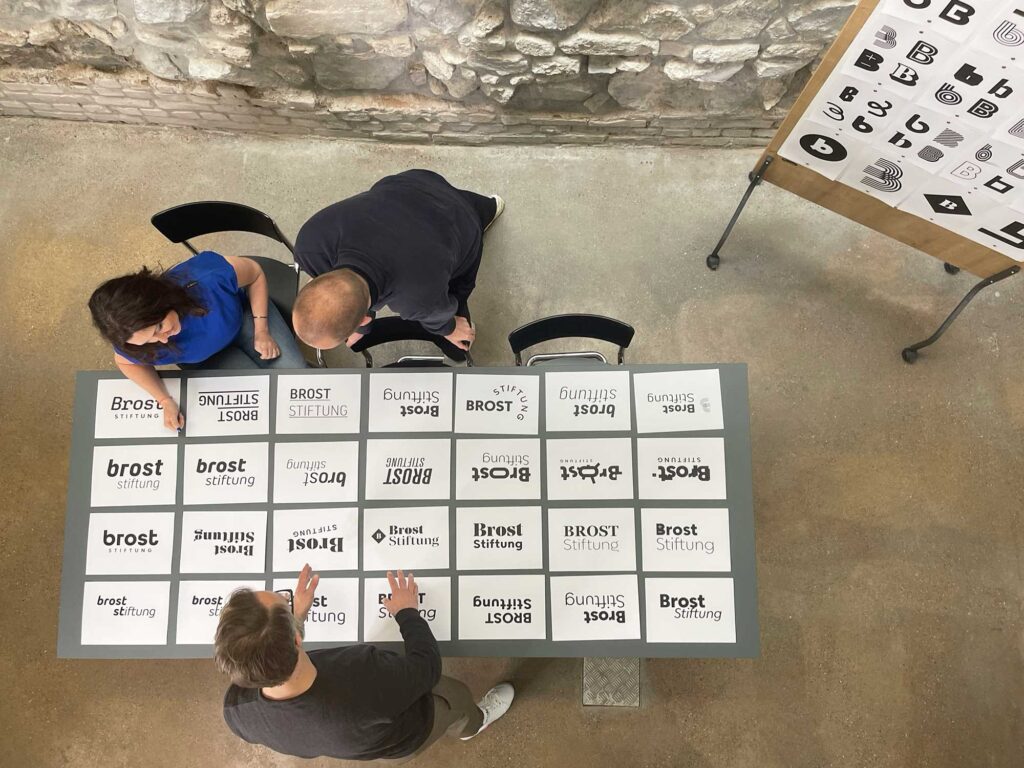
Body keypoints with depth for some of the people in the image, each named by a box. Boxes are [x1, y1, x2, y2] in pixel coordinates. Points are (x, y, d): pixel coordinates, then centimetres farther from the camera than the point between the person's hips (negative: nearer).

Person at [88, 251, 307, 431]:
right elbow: (127, 362, -8)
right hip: (208, 358, 0)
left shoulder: (210, 277, -44)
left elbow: (255, 273, -22)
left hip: (244, 314, 0)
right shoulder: (135, 340, -34)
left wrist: (262, 331, -21)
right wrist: (165, 400, -20)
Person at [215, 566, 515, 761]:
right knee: (455, 694, 27)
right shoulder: (367, 680, -50)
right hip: (405, 736, -3)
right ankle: (472, 724, 62)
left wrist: (296, 616, -6)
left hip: (347, 742, 4)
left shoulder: (237, 711, -36)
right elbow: (428, 667, -27)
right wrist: (408, 613, -10)